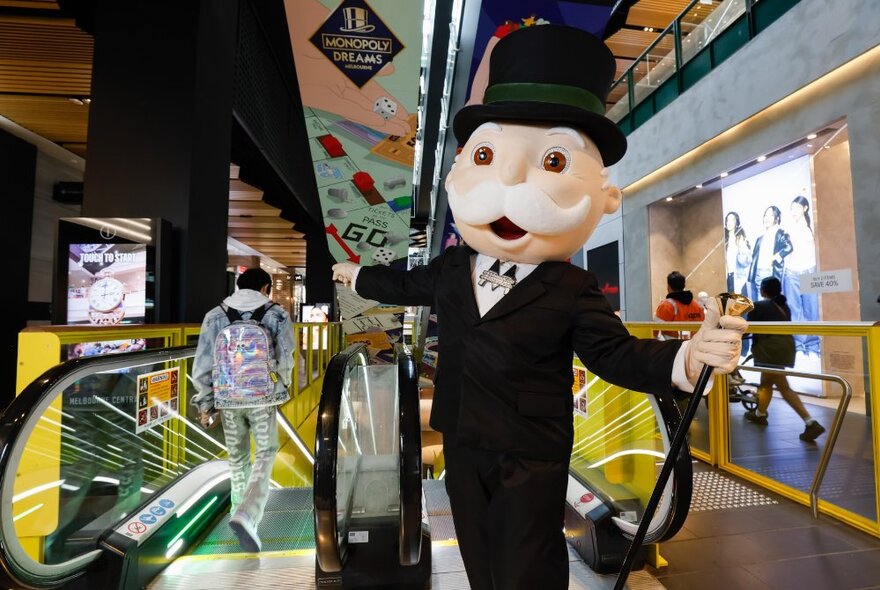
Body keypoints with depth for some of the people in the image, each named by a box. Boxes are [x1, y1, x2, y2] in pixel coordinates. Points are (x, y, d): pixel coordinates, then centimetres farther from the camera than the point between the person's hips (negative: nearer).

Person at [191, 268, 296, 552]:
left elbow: (202, 365, 0)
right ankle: (246, 516, -8)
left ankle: (241, 508, 42)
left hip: (228, 399, 3)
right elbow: (286, 359, -7)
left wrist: (205, 403, 8)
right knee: (265, 456, 11)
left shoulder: (214, 316, 2)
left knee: (237, 457, 22)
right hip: (263, 397, -3)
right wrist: (280, 385, 12)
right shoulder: (276, 315, -4)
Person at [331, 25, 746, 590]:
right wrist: (360, 275, 32)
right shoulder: (452, 266, -1)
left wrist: (687, 356, -32)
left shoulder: (574, 291, -15)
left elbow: (617, 354, -13)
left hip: (532, 456, -5)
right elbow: (410, 284, 18)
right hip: (462, 444, 5)